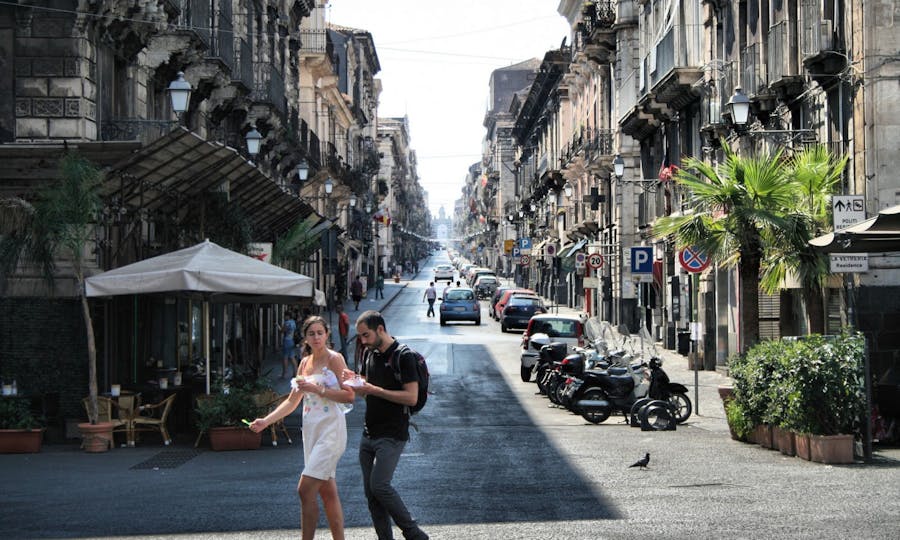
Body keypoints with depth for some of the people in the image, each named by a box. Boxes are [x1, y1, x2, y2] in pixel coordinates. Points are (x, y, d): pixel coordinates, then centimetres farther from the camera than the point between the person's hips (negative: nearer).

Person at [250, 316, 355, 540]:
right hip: (311, 429, 7)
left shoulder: (334, 359, -5)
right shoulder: (305, 363, 15)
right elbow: (292, 401, 19)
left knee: (305, 489, -14)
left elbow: (349, 396, -14)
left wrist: (316, 388, -16)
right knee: (327, 492, 8)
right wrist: (266, 421, 10)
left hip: (330, 429, -7)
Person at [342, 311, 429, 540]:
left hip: (392, 435, -8)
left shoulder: (403, 356, -12)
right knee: (371, 492, 6)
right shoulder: (370, 353, 12)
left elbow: (412, 397, -18)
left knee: (379, 485, -18)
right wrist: (353, 380, -1)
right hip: (369, 433, 8)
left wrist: (375, 390, -19)